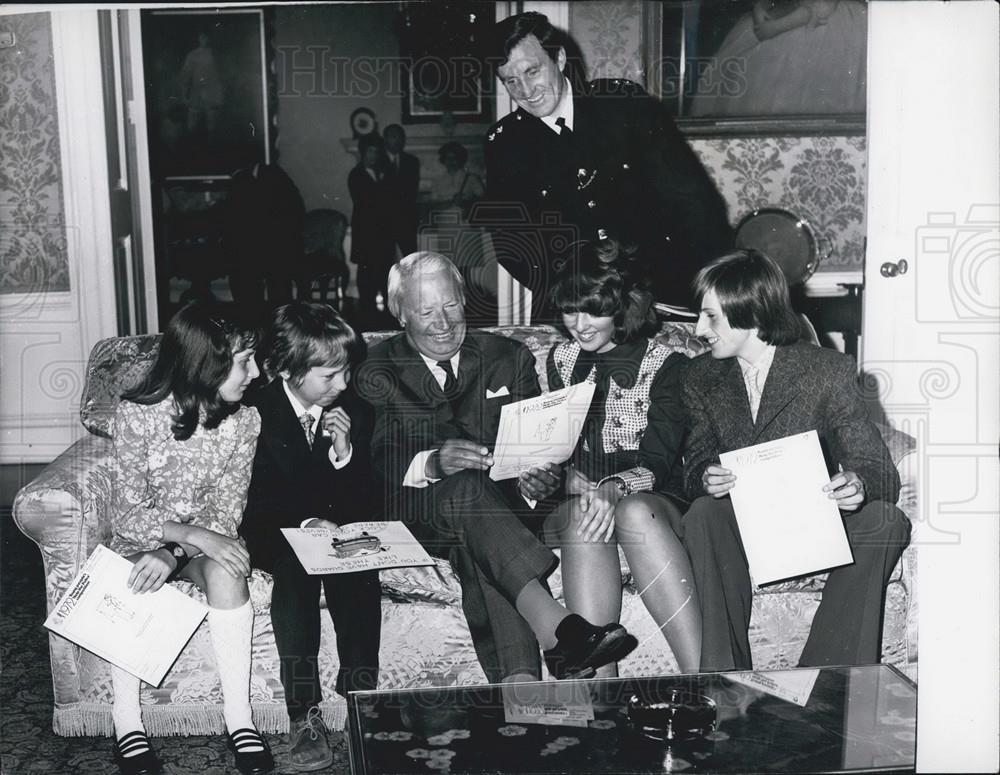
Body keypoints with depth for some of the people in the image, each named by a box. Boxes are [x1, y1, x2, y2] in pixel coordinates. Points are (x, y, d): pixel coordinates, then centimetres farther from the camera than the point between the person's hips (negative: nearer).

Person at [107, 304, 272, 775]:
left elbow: (226, 511, -10)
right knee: (134, 584, -33)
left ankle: (239, 714, -25)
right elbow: (131, 513, -16)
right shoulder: (136, 414, -16)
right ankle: (126, 721, -16)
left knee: (225, 571, -32)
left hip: (207, 540, 2)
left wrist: (173, 554, -28)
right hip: (140, 541, -1)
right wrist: (196, 536, -32)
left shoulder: (244, 421, -8)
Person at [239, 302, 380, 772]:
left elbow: (363, 503, 4)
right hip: (275, 535, -2)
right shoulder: (255, 413, -6)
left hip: (337, 530, 2)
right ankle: (303, 714, -36)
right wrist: (305, 522, -22)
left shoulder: (354, 412, 3)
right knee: (294, 564, -35)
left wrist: (346, 453, -14)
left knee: (357, 570, -31)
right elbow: (254, 499, -6)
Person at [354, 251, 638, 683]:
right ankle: (555, 627, -51)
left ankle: (517, 678, -46)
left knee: (479, 546, -32)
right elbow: (377, 463, -6)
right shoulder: (379, 373, 9)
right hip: (420, 512, -3)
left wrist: (537, 475, -17)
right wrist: (432, 463, -27)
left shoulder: (509, 359, 15)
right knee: (467, 487, -36)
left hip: (502, 501, 3)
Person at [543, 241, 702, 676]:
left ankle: (703, 674, -40)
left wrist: (617, 488, -31)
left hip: (652, 503, -2)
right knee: (581, 518, -34)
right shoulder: (560, 360, 15)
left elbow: (660, 460, -9)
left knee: (636, 512, -38)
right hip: (572, 501, 2)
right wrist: (568, 477, -13)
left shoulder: (664, 365, 1)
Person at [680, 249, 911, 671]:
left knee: (885, 522, -29)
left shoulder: (830, 371, -6)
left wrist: (859, 485, -33)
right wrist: (706, 478, -23)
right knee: (703, 514, -31)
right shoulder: (701, 377, 4)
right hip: (739, 531, 1)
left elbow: (878, 468, -8)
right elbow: (695, 463, 3)